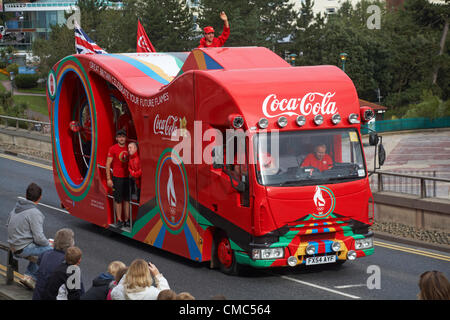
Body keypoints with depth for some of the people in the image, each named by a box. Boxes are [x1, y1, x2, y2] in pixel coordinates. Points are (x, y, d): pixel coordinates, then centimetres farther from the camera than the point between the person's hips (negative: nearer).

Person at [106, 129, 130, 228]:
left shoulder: (129, 148, 6)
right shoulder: (112, 149, -5)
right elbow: (108, 164, -5)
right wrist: (108, 179, -9)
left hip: (128, 177, 3)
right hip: (117, 178, -3)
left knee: (127, 199, 7)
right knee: (118, 200, 1)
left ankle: (126, 220, 14)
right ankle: (119, 220, 8)